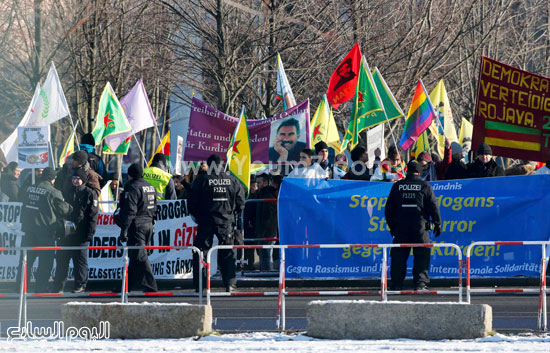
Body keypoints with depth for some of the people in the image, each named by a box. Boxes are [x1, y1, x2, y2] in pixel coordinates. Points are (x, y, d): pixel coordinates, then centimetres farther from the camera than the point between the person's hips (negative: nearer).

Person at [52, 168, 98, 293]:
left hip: (81, 233, -5)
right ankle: (58, 286, 7)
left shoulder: (90, 194, 0)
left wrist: (90, 233, -11)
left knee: (80, 259, 0)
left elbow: (93, 215, -5)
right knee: (61, 258, 4)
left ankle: (80, 285, 8)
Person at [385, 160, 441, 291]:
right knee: (421, 256, 2)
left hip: (400, 226, 2)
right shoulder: (425, 186, 0)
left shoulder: (397, 186, 6)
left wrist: (392, 226, 19)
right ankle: (420, 283, -4)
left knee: (398, 256, 6)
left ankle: (396, 284, 5)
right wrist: (437, 223, 9)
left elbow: (389, 208, 10)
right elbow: (433, 206, 0)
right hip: (420, 226, -2)